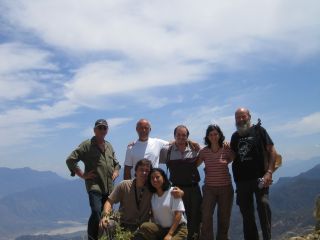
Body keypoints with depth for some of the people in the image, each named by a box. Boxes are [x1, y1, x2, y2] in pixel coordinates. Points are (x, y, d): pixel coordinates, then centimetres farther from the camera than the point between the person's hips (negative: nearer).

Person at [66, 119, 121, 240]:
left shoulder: (109, 146, 17)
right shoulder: (87, 145, -3)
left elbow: (116, 163, 32)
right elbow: (70, 160, -8)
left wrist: (116, 172, 12)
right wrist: (82, 175, -9)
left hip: (109, 188, 7)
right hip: (94, 186, -6)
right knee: (96, 213, -21)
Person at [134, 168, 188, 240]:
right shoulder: (152, 196, 10)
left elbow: (178, 214, -11)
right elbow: (153, 215, 8)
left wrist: (169, 234, -17)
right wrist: (153, 230, -13)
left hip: (177, 228, -3)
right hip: (160, 229, 4)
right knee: (145, 226, -26)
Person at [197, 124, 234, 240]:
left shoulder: (227, 149, -3)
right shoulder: (204, 151, 0)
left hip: (225, 188, 0)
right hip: (209, 188, 0)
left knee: (224, 217, 9)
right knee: (206, 217, -8)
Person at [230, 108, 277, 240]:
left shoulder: (258, 131, 3)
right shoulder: (235, 136, 14)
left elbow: (271, 151, -3)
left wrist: (269, 172, -13)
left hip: (259, 177, -4)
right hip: (241, 180, 4)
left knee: (263, 204, -19)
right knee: (246, 213, 9)